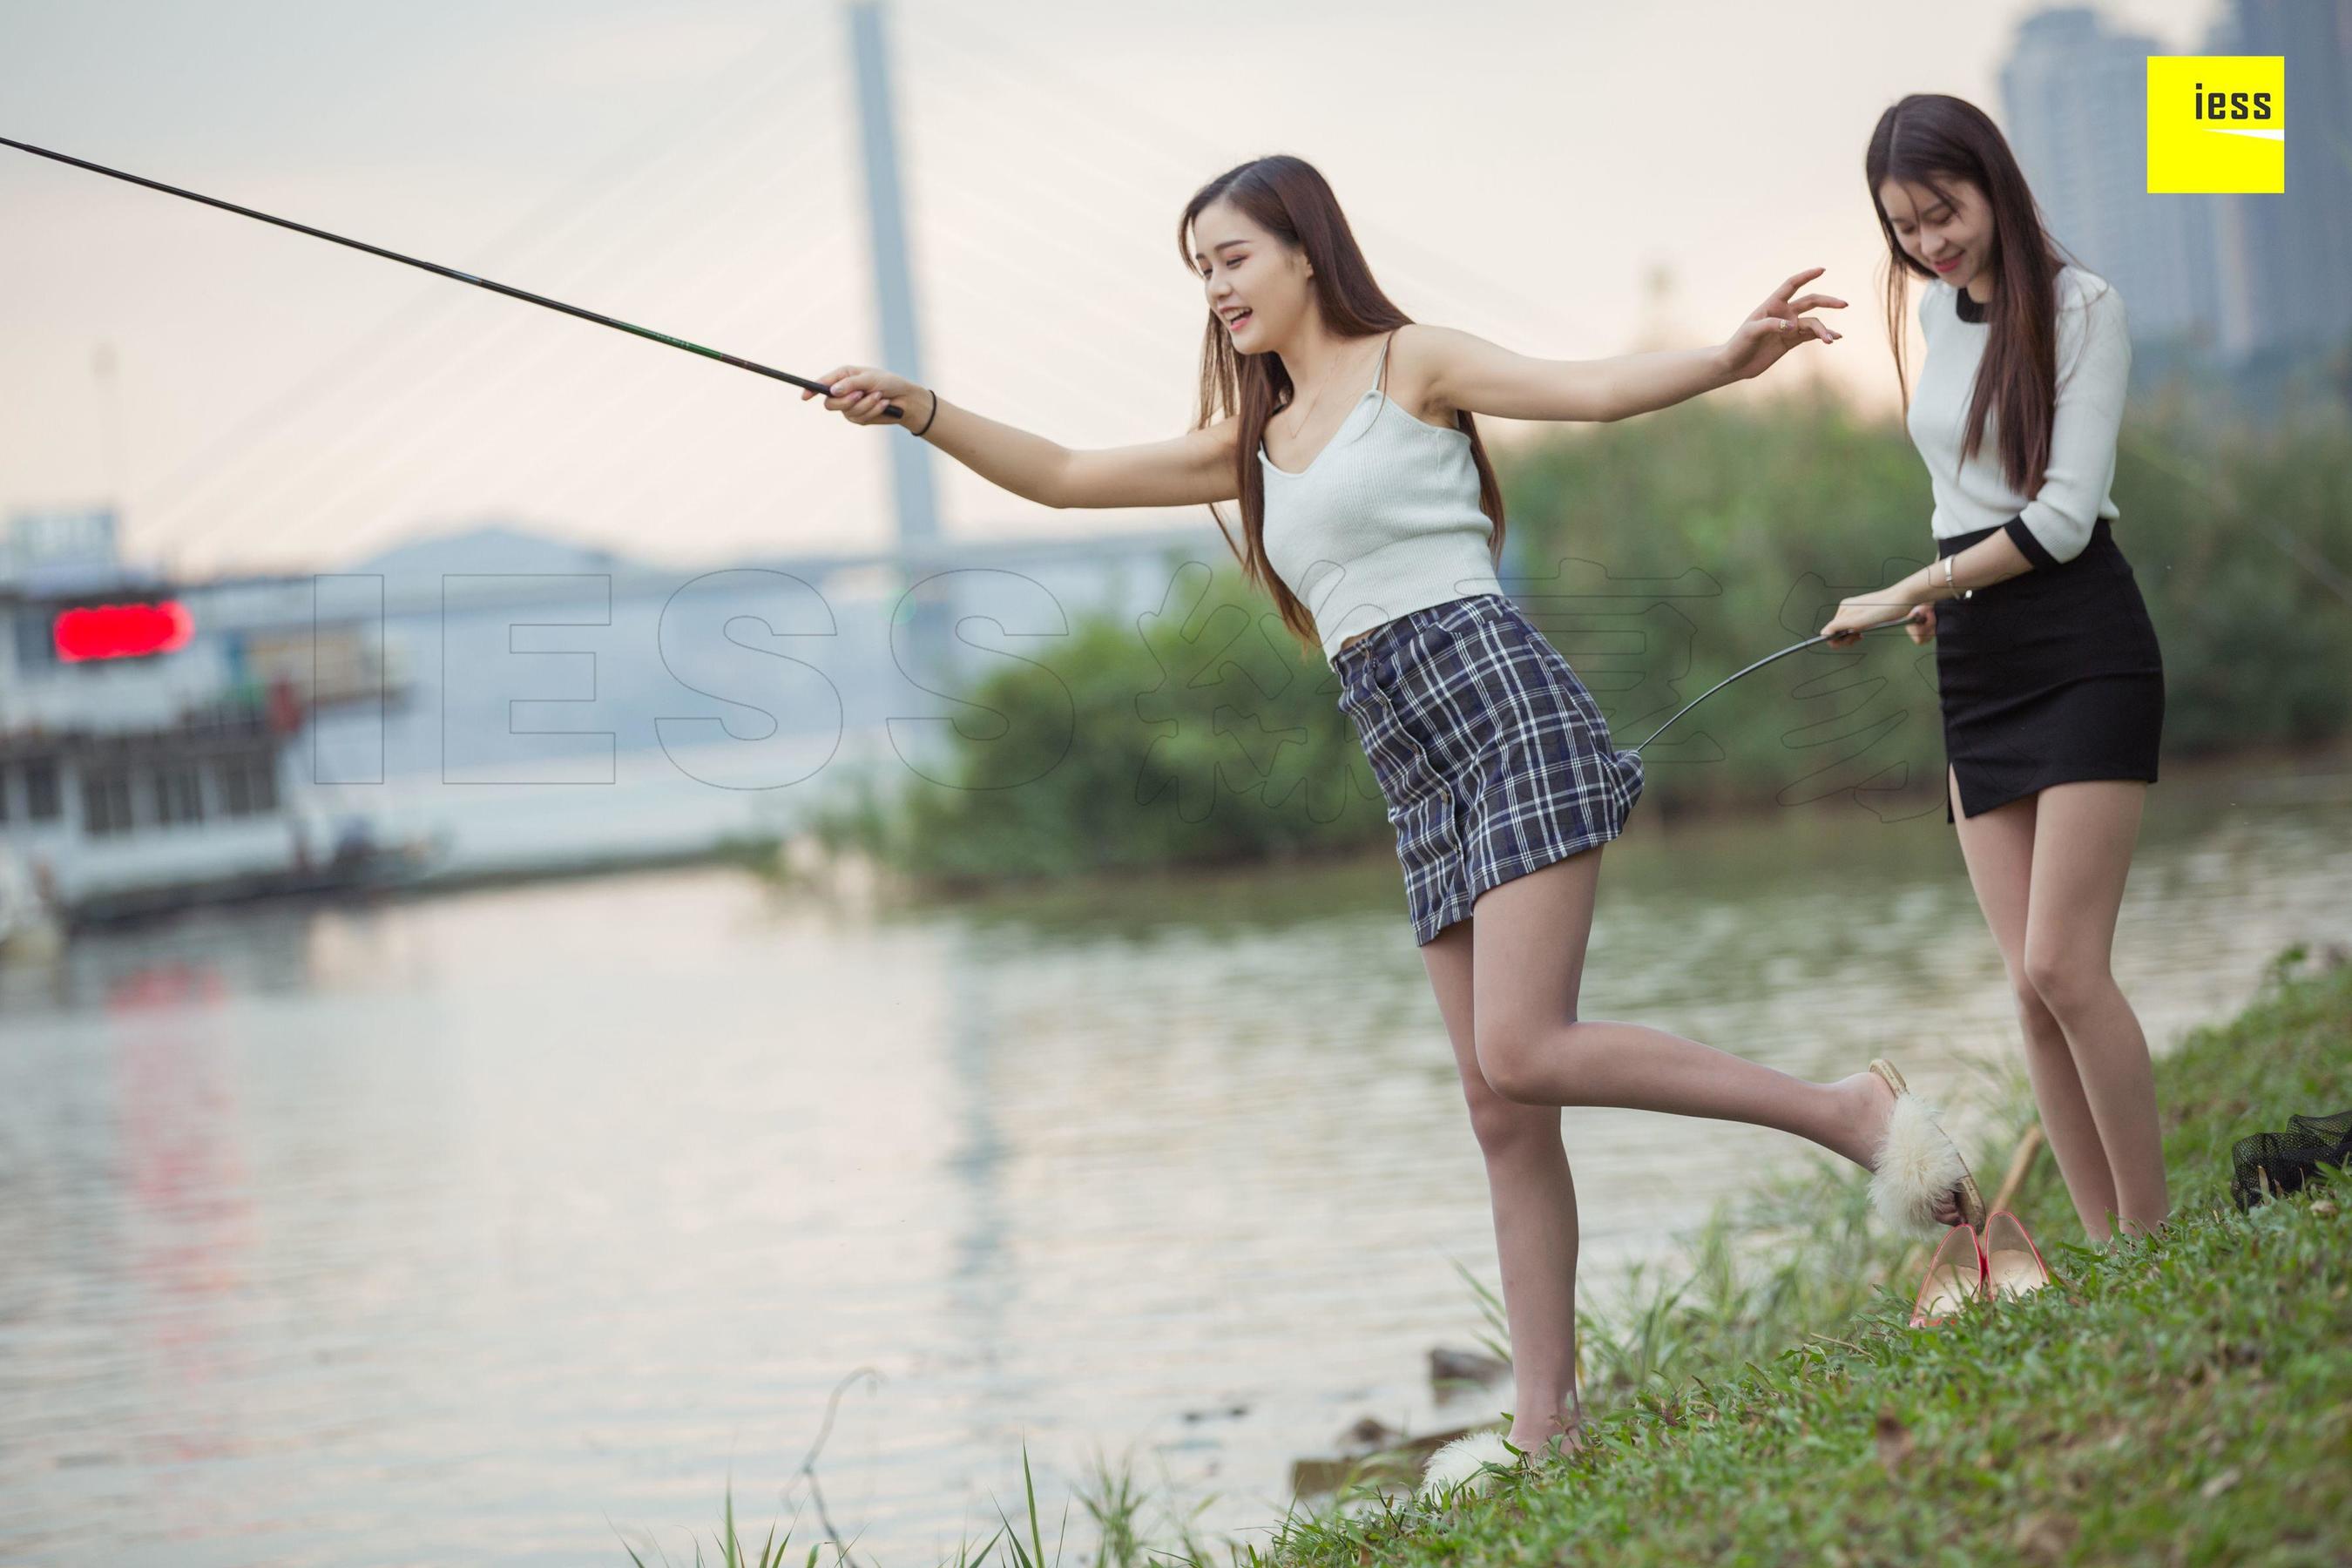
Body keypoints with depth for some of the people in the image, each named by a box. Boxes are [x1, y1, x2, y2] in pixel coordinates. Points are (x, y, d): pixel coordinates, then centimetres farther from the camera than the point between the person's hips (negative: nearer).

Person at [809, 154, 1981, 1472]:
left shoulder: (1409, 363, 5)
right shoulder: (1259, 444, 24)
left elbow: (1590, 389, -8)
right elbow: (1067, 477, 26)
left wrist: (1730, 360, -25)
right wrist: (919, 412, 15)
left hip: (1501, 695, -7)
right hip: (1418, 773, 7)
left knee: (1520, 1055, -22)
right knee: (1501, 1110, 2)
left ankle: (1852, 1115, -13)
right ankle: (1547, 1429, -1)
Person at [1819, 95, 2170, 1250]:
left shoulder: (2078, 307, -8)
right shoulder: (1936, 311, 12)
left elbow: (2064, 514, -14)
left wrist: (1906, 593, -11)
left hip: (2084, 648, -6)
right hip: (1975, 668, 6)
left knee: (2062, 964, -16)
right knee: (2034, 985, -1)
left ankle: (2153, 1240, -9)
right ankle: (2104, 1250, 0)